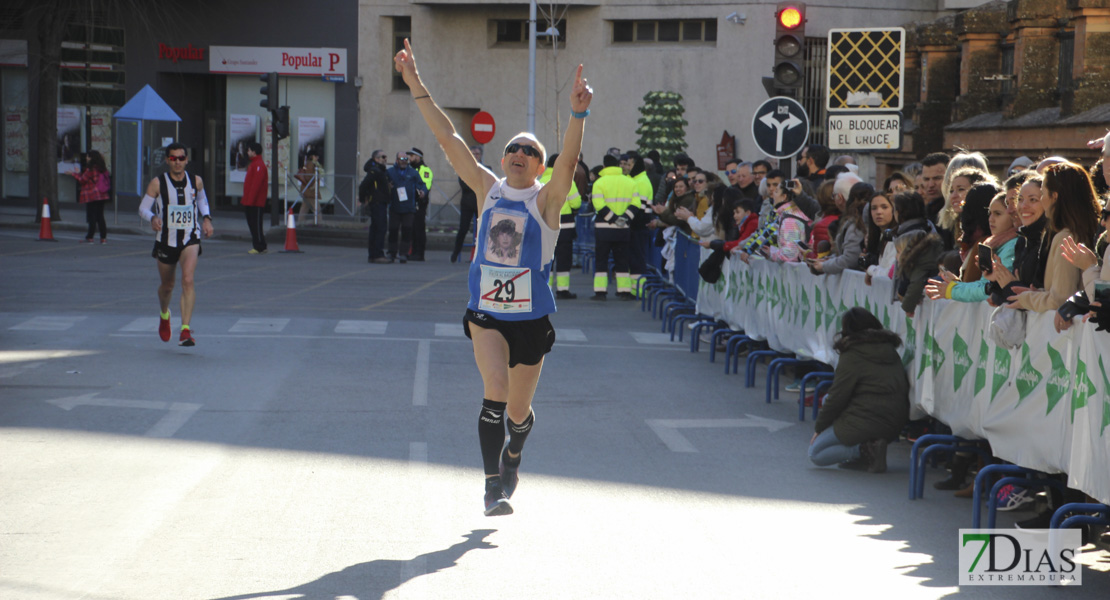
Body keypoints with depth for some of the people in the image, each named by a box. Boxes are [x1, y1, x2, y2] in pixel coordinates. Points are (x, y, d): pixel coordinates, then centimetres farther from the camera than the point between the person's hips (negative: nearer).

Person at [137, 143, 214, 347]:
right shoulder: (158, 183, -7)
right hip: (165, 240, 0)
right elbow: (143, 208, -3)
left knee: (188, 280, -21)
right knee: (167, 286, 16)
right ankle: (164, 314, 50)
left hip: (190, 239, 0)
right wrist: (153, 218, -25)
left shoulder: (196, 181, -1)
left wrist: (206, 218, 5)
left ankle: (185, 330, -25)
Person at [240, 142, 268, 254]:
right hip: (250, 202, 10)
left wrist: (250, 200, -24)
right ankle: (257, 246, 14)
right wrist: (245, 199, 21)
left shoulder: (259, 165, -14)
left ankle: (259, 247, -5)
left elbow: (256, 184, -21)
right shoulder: (253, 164, 19)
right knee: (252, 223, 11)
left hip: (256, 202, -10)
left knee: (256, 224, -8)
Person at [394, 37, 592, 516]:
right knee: (495, 390, -21)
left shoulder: (546, 199, -4)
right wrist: (416, 87, -7)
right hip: (485, 314, 1)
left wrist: (578, 114, -39)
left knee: (517, 412, 9)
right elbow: (448, 138, -1)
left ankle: (512, 455, 43)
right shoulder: (487, 189, 3)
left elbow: (568, 160, -23)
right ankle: (493, 485, -14)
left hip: (531, 318, -1)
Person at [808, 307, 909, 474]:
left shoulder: (852, 357, -9)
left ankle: (864, 449, -13)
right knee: (827, 399, 24)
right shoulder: (889, 349, 13)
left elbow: (836, 399, -8)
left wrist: (819, 428, 6)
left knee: (815, 454, 6)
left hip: (867, 421, -8)